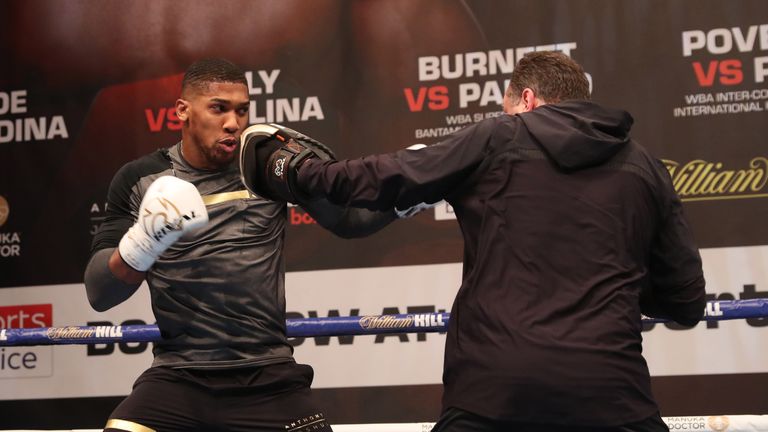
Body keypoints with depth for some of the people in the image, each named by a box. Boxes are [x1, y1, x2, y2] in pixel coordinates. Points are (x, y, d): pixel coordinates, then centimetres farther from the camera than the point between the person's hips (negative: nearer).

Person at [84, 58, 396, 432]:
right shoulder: (141, 181, 1)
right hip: (178, 377, 0)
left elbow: (349, 218, 0)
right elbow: (98, 294, -1)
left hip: (268, 377, 1)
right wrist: (142, 244, -20)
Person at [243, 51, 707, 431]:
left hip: (491, 387, -1)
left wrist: (284, 167, 27)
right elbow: (687, 301, 15)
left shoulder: (494, 142, 7)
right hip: (609, 391, 2)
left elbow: (379, 180, 12)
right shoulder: (647, 171, 13)